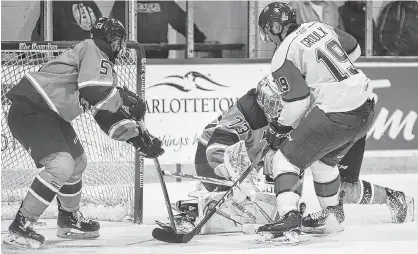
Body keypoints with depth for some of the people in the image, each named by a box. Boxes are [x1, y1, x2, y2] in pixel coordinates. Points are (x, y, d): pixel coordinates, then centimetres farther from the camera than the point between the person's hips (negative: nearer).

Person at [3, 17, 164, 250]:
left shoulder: (103, 65, 19)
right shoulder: (93, 50, -9)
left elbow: (108, 115, 19)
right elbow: (93, 91, -26)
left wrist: (140, 139, 12)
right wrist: (126, 101, -11)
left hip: (51, 116, 11)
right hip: (30, 110, -11)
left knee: (77, 161, 22)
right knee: (61, 165, -21)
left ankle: (69, 220, 40)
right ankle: (20, 228, -17)